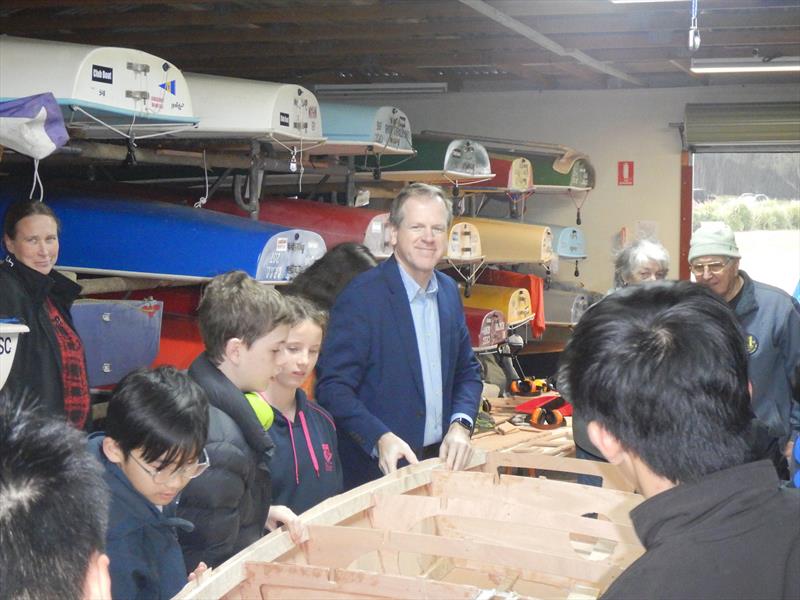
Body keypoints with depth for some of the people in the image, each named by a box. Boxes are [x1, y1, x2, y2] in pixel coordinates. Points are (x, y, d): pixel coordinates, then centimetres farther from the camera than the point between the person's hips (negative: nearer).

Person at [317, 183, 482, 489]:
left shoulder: (449, 291, 6)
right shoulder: (361, 296, -15)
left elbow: (467, 371, 13)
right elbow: (333, 386, -17)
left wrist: (460, 425, -4)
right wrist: (381, 439, -28)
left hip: (440, 462, 6)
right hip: (380, 469, -6)